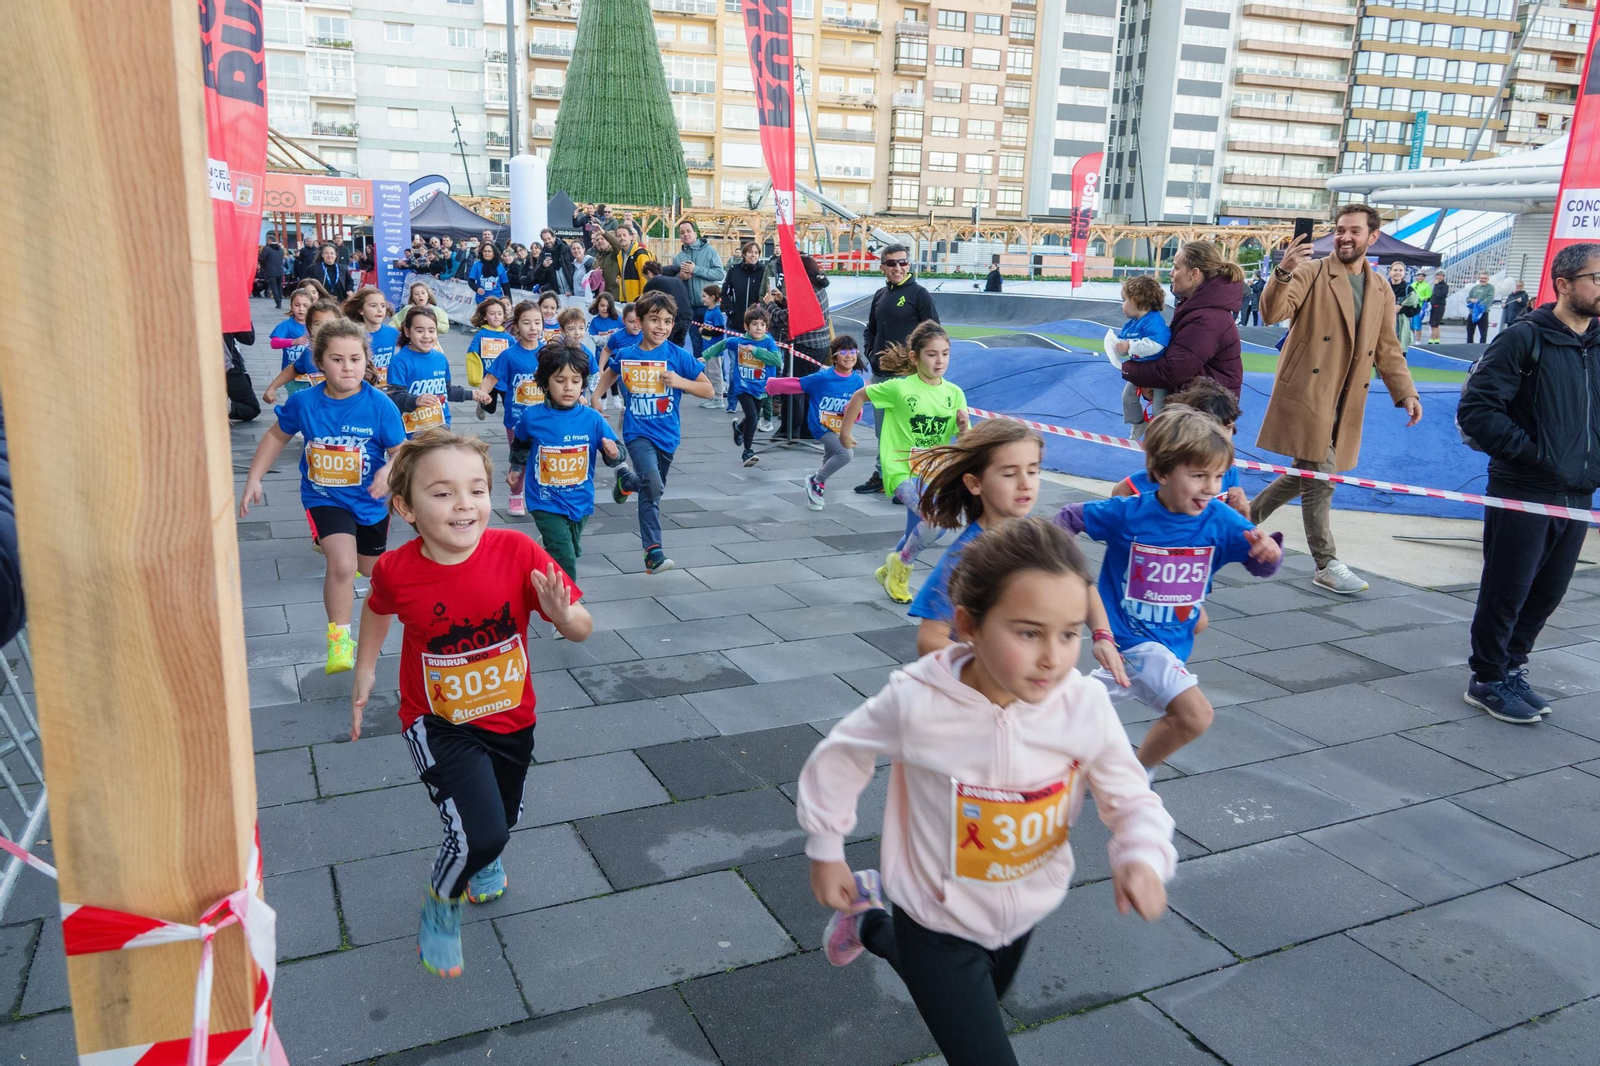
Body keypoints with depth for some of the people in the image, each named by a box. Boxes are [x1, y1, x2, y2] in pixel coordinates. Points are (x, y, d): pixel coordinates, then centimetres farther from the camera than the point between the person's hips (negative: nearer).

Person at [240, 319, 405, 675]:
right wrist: (253, 480, 3)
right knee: (342, 564, -26)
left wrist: (389, 471, -36)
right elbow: (277, 436, 5)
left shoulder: (380, 405, -19)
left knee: (371, 569, 22)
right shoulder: (304, 402, -13)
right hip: (325, 498, -1)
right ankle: (339, 639, -8)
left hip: (370, 500, 1)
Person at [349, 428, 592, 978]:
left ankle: (480, 861, 63)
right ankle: (440, 906, 15)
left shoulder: (518, 553, -23)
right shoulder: (396, 571, -21)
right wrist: (365, 669, 5)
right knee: (480, 833, -20)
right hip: (438, 725, -2)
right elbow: (379, 605, 5)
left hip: (511, 719, 3)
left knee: (504, 819, 24)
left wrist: (562, 615, -39)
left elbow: (582, 629, -18)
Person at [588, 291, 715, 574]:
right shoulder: (625, 355, 1)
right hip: (638, 432, -2)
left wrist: (680, 382, -16)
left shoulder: (679, 356, -5)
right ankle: (653, 551, -24)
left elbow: (708, 389, -1)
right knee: (652, 485, -22)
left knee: (654, 490, 15)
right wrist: (595, 396, 12)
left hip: (666, 434, 2)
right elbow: (611, 373, 25)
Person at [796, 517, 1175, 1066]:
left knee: (984, 1002, 31)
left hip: (1024, 911, 5)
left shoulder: (1086, 705, -24)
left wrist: (1143, 857, -31)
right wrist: (826, 851, -1)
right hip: (940, 921, -4)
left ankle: (872, 924, 56)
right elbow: (838, 758, -11)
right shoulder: (916, 701, -31)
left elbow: (1132, 799, -9)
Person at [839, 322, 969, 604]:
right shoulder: (899, 387, -13)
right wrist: (845, 432, 7)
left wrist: (963, 427, -20)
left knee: (916, 533, 18)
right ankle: (900, 566, -1)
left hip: (932, 472, 6)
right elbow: (860, 396, 1)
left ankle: (890, 571, 49)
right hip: (902, 471, -6)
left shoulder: (955, 393, -1)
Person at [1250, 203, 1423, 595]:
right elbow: (1272, 313, -16)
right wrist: (1283, 274, -33)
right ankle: (1326, 565, 4)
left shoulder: (1380, 291, 14)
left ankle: (1247, 518, 32)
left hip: (1346, 401, 6)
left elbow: (1387, 349, 16)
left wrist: (1406, 393, 5)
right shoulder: (1312, 273, -3)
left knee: (1307, 474, 12)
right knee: (1321, 476, -5)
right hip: (1307, 392, -6)